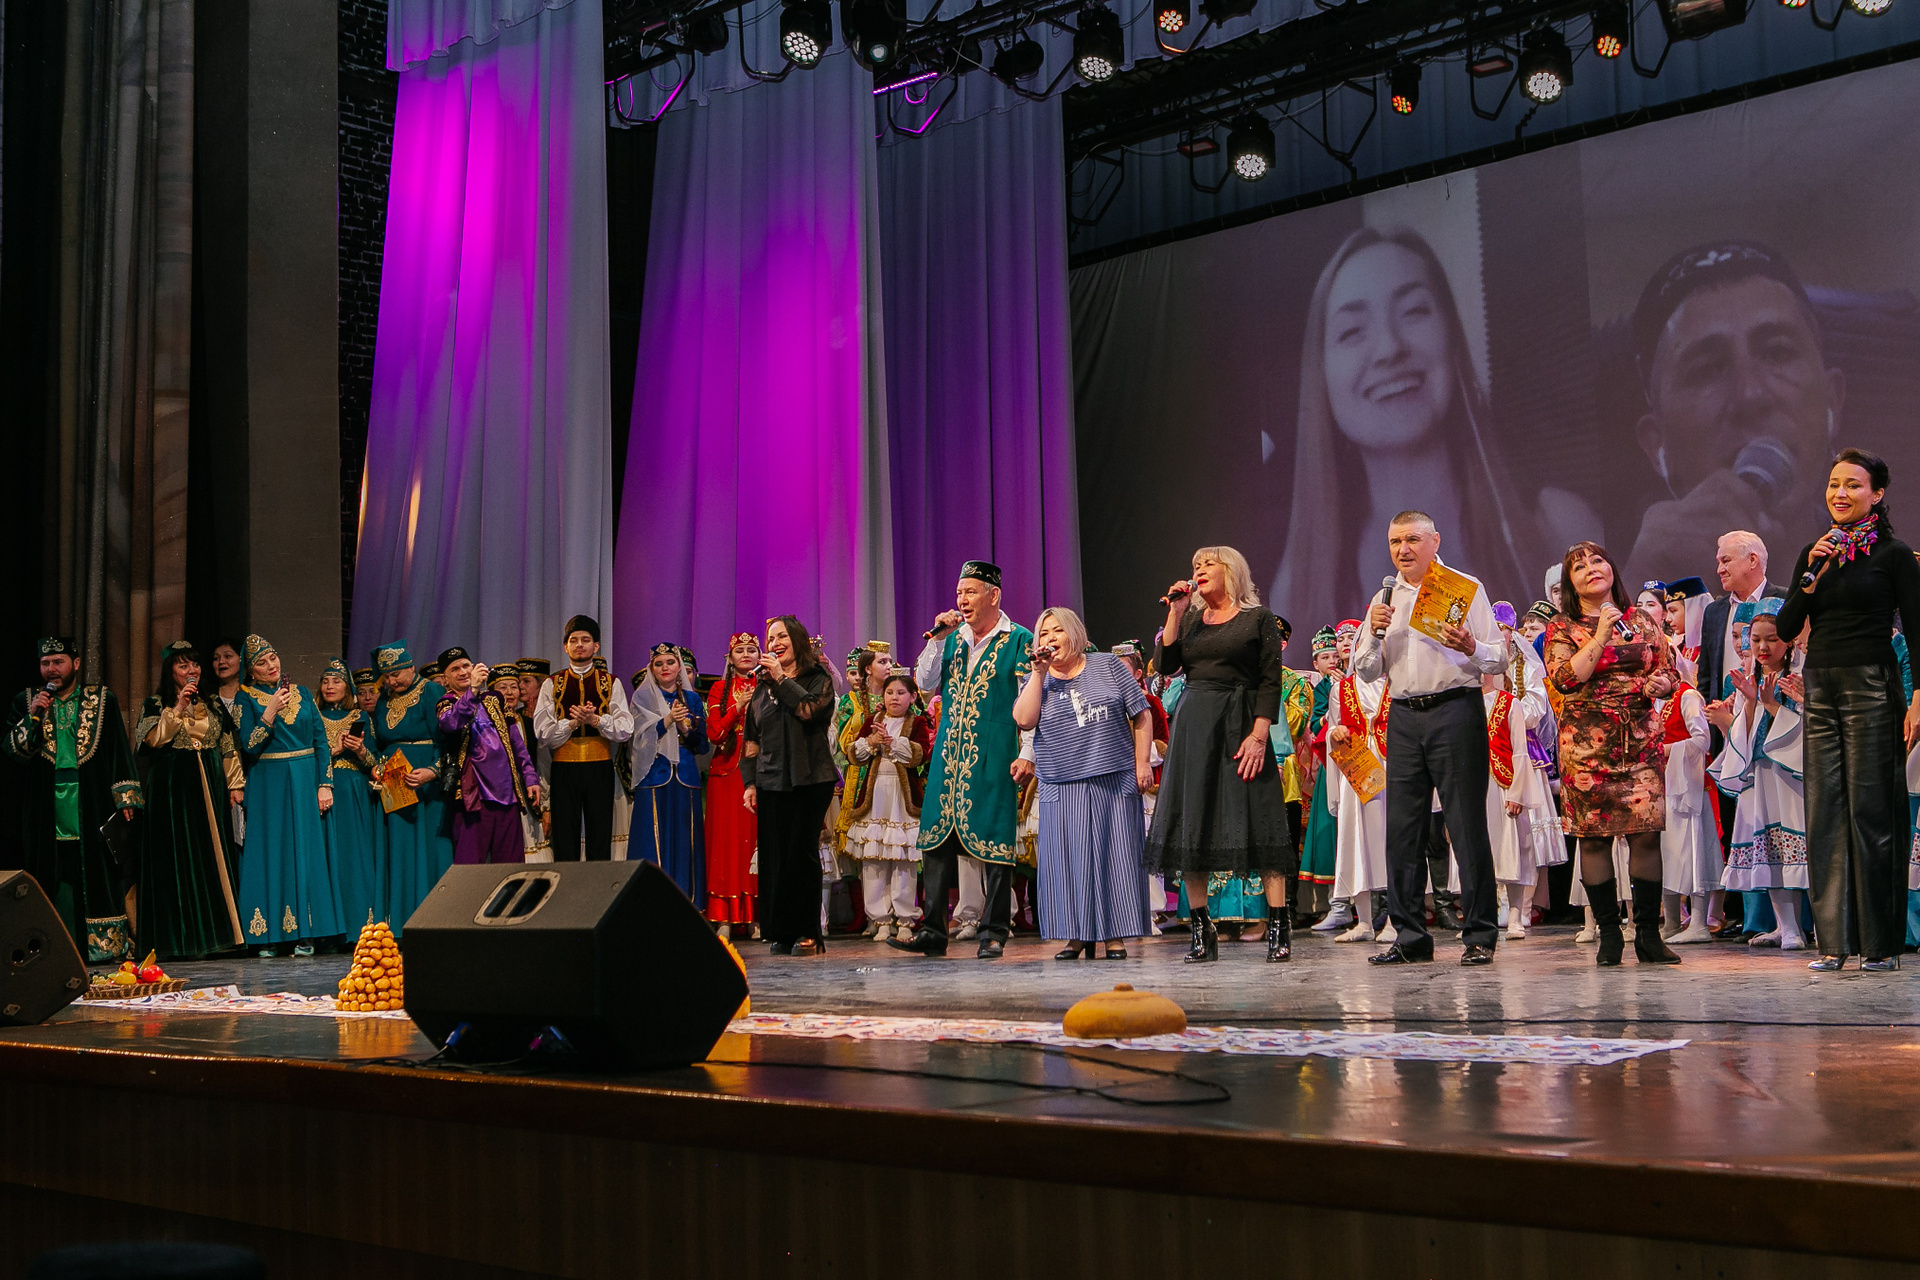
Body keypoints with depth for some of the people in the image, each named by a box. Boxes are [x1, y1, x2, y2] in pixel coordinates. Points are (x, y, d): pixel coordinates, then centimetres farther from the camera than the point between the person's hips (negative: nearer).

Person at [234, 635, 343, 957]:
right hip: (268, 786, -2)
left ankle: (305, 933, 2)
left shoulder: (302, 693, 9)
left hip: (305, 782, 2)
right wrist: (271, 711, -17)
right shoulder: (247, 698, 2)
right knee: (271, 854, -3)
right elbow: (250, 747, -8)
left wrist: (325, 785, -2)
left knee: (306, 852, -1)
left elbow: (320, 740, 7)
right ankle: (269, 935, 1)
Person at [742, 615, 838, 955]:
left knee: (802, 853, -7)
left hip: (810, 780, -4)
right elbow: (752, 739, 18)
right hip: (770, 782, 4)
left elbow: (809, 709, -16)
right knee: (773, 856, -1)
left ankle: (808, 932, -1)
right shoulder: (763, 688, 18)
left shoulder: (818, 680, 6)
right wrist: (750, 781, 10)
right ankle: (781, 933, 4)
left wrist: (782, 679, -8)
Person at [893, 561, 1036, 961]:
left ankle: (994, 933, 6)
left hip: (994, 758, -5)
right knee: (937, 839, 3)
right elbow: (926, 684, 9)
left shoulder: (1019, 641, -2)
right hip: (950, 755, 6)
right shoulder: (953, 638, 14)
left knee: (993, 844, -2)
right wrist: (937, 639, -1)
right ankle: (932, 932, 8)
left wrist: (1026, 754, -12)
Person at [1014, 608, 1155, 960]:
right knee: (1069, 859, 0)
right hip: (1062, 789, 1)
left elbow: (1141, 716, 4)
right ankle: (1078, 936, 8)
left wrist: (1142, 763, -4)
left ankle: (1115, 935, 5)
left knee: (1115, 855, -1)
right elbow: (1024, 720, -9)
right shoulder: (1037, 681, 10)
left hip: (1114, 782, -1)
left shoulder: (1108, 667, 6)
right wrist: (1040, 672, -9)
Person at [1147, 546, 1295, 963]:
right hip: (1193, 724, 5)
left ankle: (1279, 927, -5)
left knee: (1258, 820, -8)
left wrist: (1259, 734, -14)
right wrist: (1175, 613, -2)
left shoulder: (1258, 618, 3)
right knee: (1191, 823, 1)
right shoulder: (1189, 619, 16)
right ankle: (1201, 931, 6)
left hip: (1240, 724, -5)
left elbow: (1271, 680, -4)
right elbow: (1165, 664, 3)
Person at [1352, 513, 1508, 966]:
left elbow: (1498, 658, -1)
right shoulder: (1384, 600, 17)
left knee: (1467, 825, -6)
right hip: (1403, 717, 5)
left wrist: (1470, 648, -22)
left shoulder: (1465, 588, 4)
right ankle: (1410, 937, 9)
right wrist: (1374, 634, -4)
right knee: (1402, 828, 3)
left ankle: (1479, 936, -2)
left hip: (1456, 711, -5)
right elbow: (1365, 671, 15)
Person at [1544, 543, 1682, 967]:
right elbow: (1565, 678, -10)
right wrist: (1602, 635, -12)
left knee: (1646, 832, -6)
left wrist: (1660, 682, -8)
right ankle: (1609, 933, 7)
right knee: (1593, 836, -2)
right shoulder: (1561, 629, 6)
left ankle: (1648, 932, 2)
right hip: (1587, 740, -1)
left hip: (1642, 737, 1)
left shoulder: (1645, 621, 13)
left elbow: (1669, 673, 15)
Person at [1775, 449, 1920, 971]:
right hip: (1820, 692, 5)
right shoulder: (1814, 554, 13)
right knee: (1825, 813, 4)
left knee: (1871, 811, -4)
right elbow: (1787, 626, 7)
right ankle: (1834, 940, 8)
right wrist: (1813, 576, -7)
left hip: (1872, 689, -5)